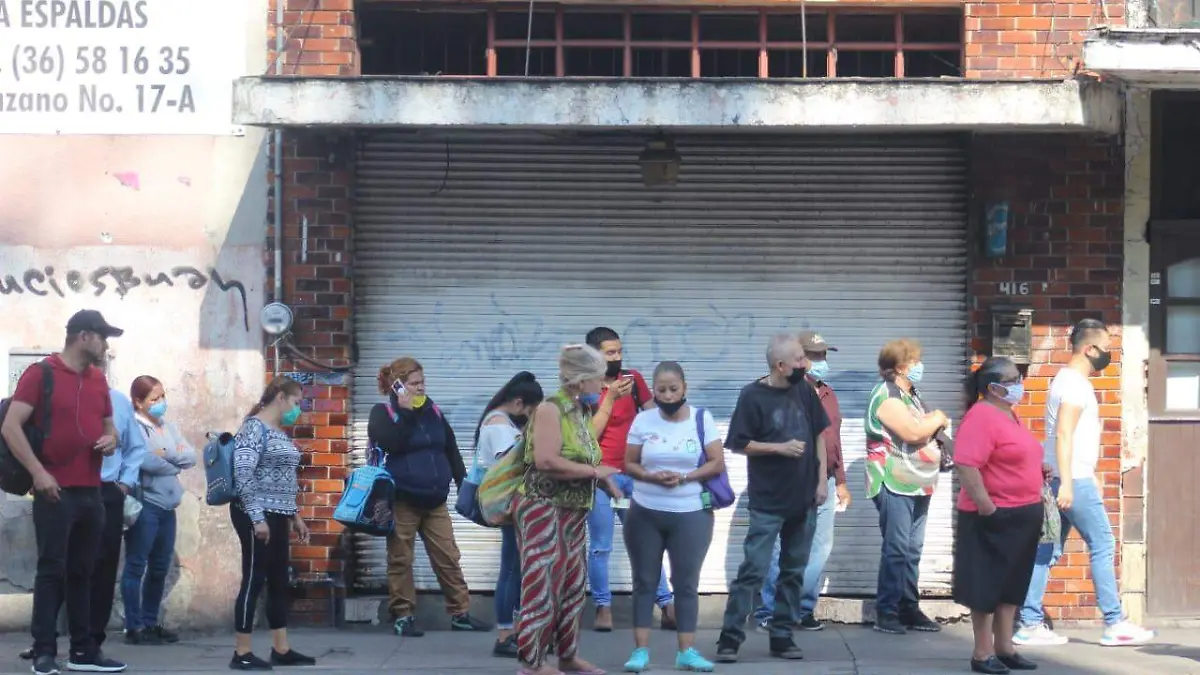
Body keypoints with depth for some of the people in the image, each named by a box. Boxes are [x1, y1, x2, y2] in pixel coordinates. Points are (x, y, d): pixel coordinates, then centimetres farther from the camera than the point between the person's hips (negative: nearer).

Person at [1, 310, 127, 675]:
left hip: (91, 492, 7)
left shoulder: (98, 379, 14)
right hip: (55, 491, -7)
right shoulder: (40, 373, -6)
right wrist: (38, 472, -20)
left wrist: (111, 440, 3)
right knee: (52, 570, -5)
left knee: (83, 572, 11)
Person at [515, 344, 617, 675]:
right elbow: (546, 461, -27)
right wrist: (594, 471, -19)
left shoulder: (580, 411, 11)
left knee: (572, 584, 14)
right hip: (544, 509, -9)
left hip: (572, 511, 9)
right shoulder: (550, 409, -16)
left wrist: (605, 481, 4)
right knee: (543, 584, -6)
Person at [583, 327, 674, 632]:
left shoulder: (633, 380, 7)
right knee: (601, 547, -1)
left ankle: (667, 605, 6)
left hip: (634, 473, 3)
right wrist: (610, 397, -16)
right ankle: (603, 607, 8)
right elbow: (589, 434, -12)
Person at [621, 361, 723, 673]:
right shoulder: (643, 420, 0)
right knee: (644, 581, 4)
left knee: (687, 583, 3)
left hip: (691, 514, -1)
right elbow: (629, 464, 2)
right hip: (645, 513, 1)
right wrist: (651, 476, -17)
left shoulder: (702, 418, -2)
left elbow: (717, 463, -4)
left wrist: (684, 477, -17)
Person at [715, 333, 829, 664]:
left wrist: (822, 480, 6)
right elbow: (738, 444, -9)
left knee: (793, 571, 10)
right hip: (768, 503, -5)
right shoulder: (753, 396, -11)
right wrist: (780, 448, -17)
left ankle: (782, 637, 18)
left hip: (803, 500, 6)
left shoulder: (804, 390, 4)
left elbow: (819, 435, 12)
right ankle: (730, 637, -4)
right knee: (753, 569, -8)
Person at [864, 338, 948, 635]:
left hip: (917, 485, 9)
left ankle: (910, 609, 15)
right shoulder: (887, 396, -12)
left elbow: (924, 429, 27)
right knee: (896, 549, -10)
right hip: (895, 485, -9)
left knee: (913, 550, 10)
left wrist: (934, 423, 5)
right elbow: (912, 432, -23)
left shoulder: (911, 395, 18)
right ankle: (886, 613, -7)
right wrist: (937, 420, -6)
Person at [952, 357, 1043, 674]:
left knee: (1012, 585, 13)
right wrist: (985, 505, -25)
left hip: (1021, 515, 9)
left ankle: (1005, 648, 20)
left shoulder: (1009, 415, 14)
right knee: (988, 585, -1)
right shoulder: (982, 416, -17)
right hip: (994, 517, -9)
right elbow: (965, 464, -25)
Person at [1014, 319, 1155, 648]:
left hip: (1068, 478, 10)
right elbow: (1063, 434, -21)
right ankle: (1114, 624, 1)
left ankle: (1030, 625, 5)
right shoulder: (1075, 384, -13)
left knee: (1047, 551, 6)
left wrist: (1091, 476, 26)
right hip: (1073, 479, -10)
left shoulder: (1070, 380, 18)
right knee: (1102, 545, -3)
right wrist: (1066, 483, -26)